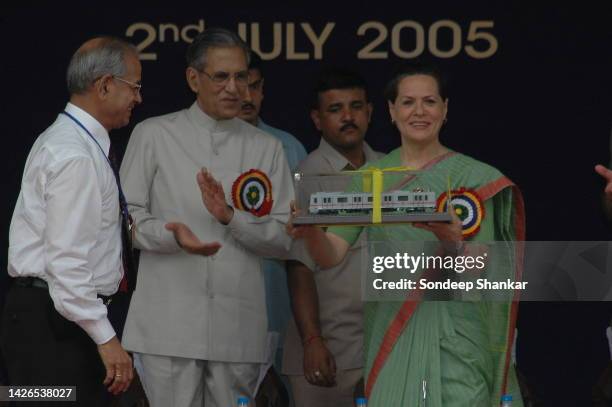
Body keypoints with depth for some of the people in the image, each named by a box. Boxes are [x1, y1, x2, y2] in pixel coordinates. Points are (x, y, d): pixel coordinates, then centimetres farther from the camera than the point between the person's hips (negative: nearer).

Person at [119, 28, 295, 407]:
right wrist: (171, 234, -18)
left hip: (238, 329, 2)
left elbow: (284, 239, 8)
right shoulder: (153, 136, 6)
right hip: (170, 324, -2)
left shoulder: (267, 148, 12)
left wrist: (231, 217, -10)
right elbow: (126, 217, 2)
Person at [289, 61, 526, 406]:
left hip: (455, 337, -2)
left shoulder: (473, 178, 0)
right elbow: (331, 256, -3)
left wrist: (454, 244, -29)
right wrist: (311, 232, -25)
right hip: (390, 336, 2)